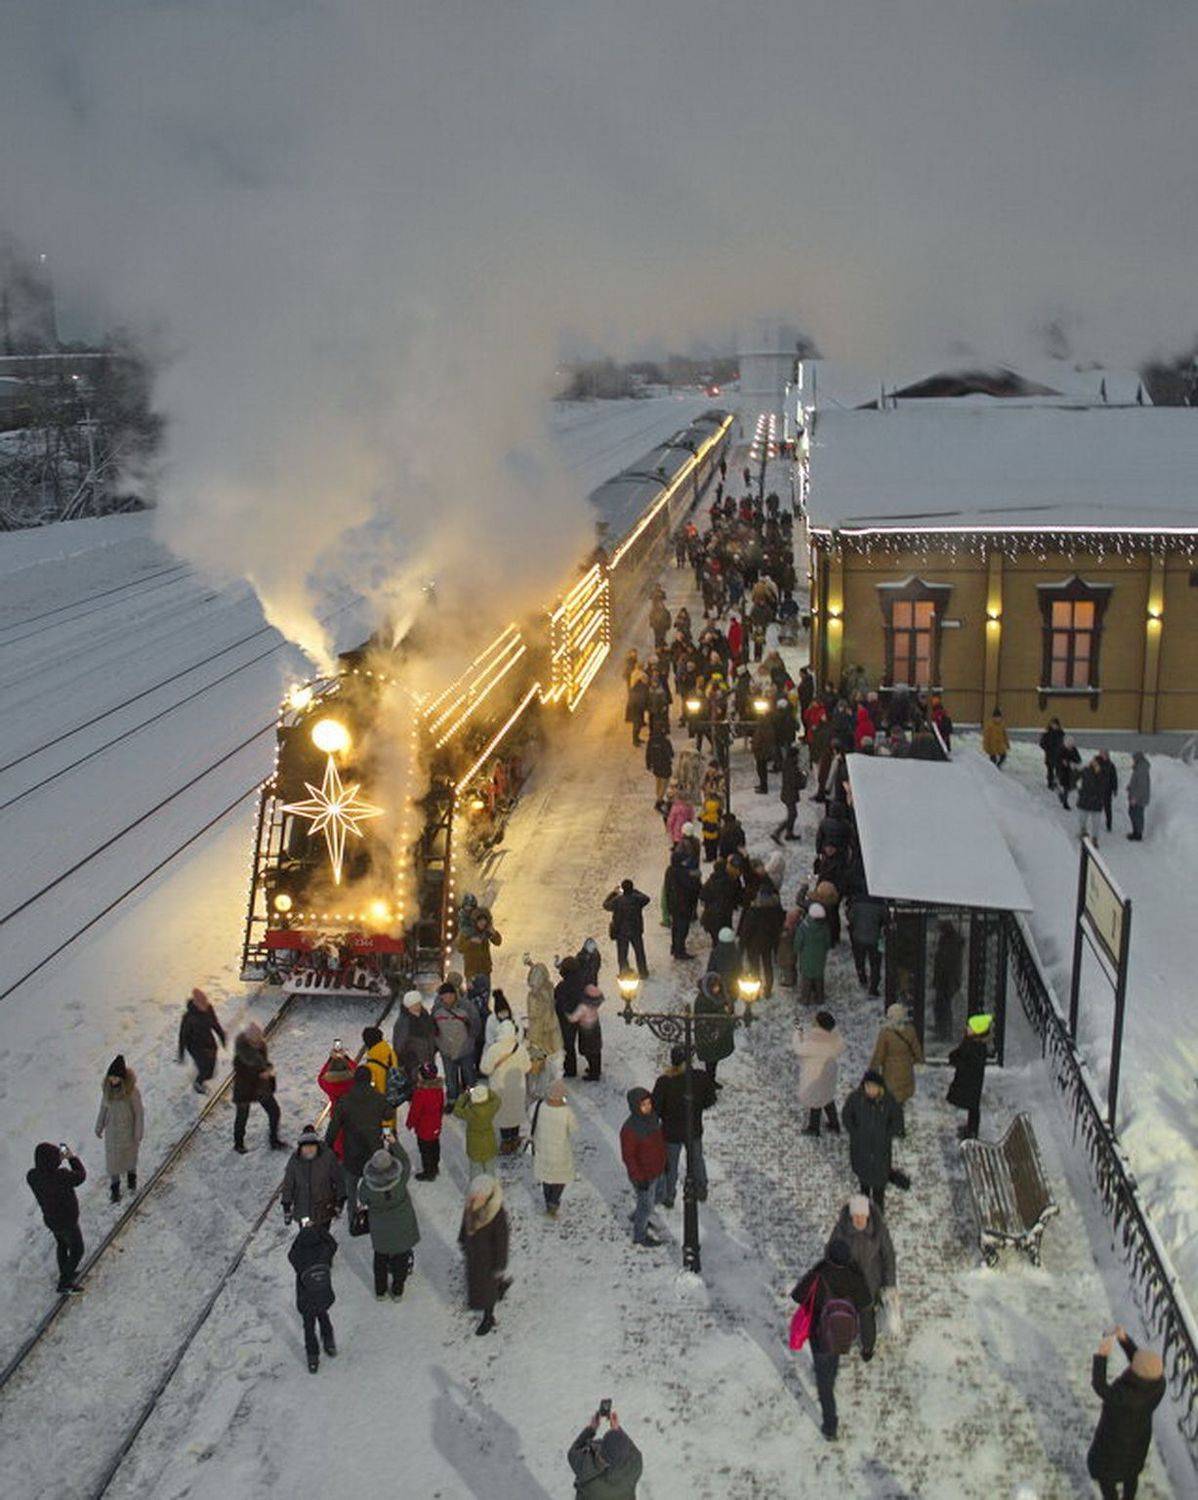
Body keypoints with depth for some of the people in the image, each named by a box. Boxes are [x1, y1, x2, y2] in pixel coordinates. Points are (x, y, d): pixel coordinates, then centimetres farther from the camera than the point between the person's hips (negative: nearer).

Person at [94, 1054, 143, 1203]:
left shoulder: (132, 1091, -30)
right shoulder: (107, 1088, -18)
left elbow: (139, 1113, -18)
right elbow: (103, 1108, -2)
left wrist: (138, 1135, -11)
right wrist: (99, 1128, 7)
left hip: (129, 1129, -2)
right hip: (112, 1130, 3)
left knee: (130, 1154, 22)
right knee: (112, 1158, 13)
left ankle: (131, 1175, 53)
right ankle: (115, 1187, 37)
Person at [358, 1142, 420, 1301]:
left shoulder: (368, 1183, -29)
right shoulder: (400, 1179, -31)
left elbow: (362, 1200, -9)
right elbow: (406, 1162, -11)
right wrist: (394, 1143, -7)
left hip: (380, 1227, 1)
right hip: (401, 1226, -1)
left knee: (380, 1257, 25)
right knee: (401, 1257, 22)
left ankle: (380, 1291, 40)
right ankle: (397, 1291, 37)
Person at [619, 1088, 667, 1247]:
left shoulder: (652, 1117, -9)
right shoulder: (629, 1129, -32)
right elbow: (628, 1156, -24)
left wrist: (664, 1160, 16)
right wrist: (639, 1179, -20)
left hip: (658, 1170, 8)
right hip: (643, 1175, -8)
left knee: (659, 1195, 28)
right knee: (646, 1205, 13)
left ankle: (637, 1216, 53)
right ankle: (639, 1235, 38)